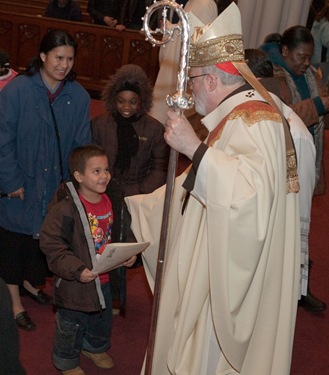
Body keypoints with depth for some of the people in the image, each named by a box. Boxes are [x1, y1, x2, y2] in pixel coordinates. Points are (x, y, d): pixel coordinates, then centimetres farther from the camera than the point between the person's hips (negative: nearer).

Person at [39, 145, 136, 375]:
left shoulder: (108, 202, -1)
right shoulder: (65, 208, -25)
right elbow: (52, 245, -23)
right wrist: (76, 270, -28)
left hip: (103, 279, 7)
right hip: (75, 283, -7)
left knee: (103, 319, 26)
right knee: (72, 324, 13)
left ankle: (94, 348, 54)